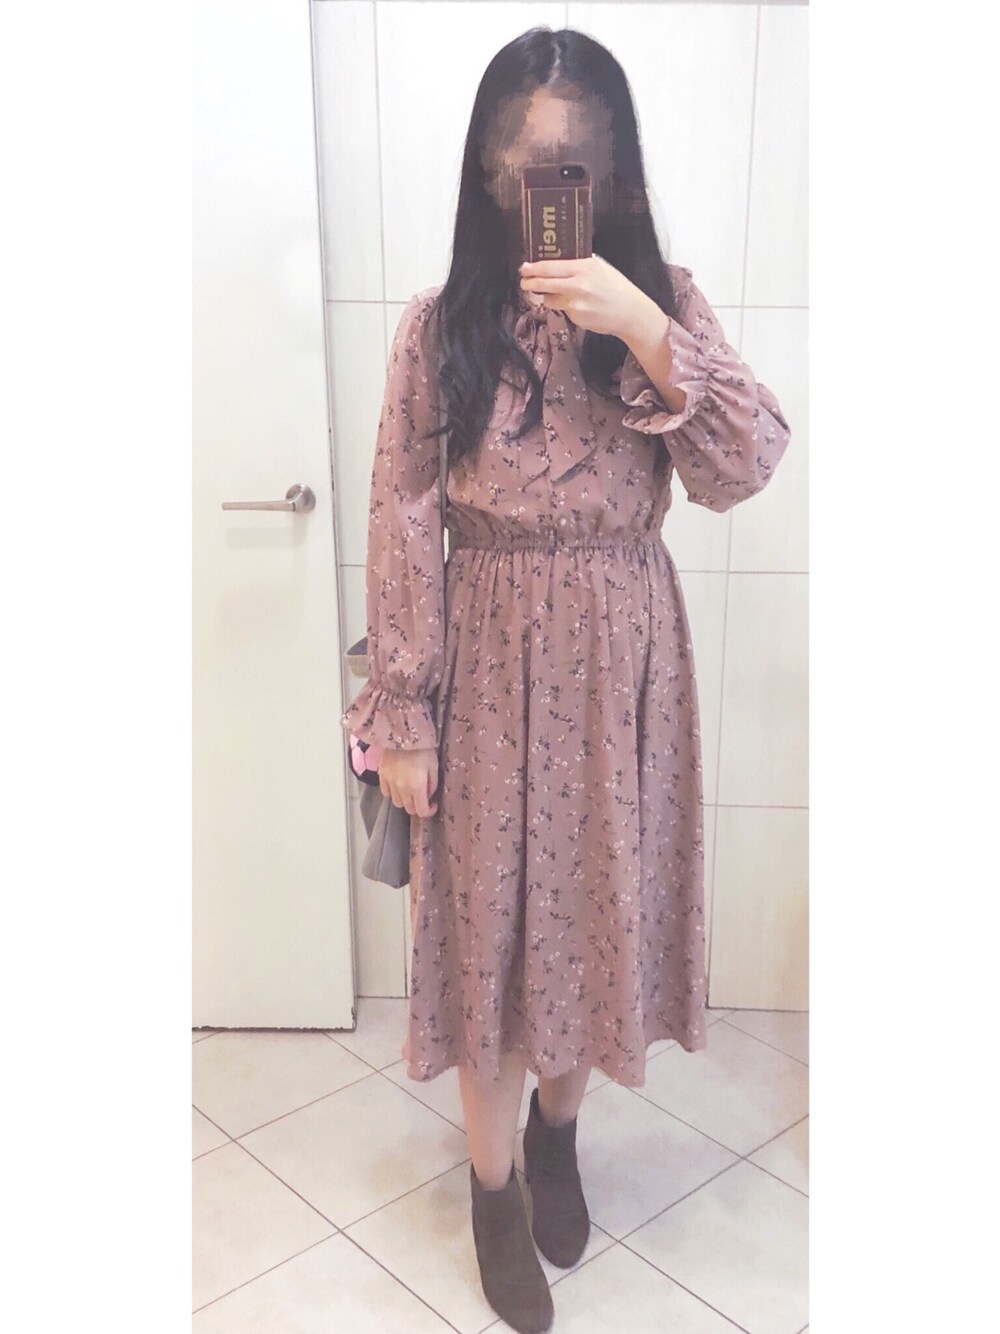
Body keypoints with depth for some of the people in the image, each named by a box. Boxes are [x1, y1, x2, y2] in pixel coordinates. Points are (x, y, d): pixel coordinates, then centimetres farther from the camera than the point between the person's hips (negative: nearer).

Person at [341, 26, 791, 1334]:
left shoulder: (663, 298, 1)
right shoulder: (442, 322, -3)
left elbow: (743, 470, -11)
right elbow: (402, 522, -5)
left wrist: (645, 332, -24)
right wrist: (400, 716, -7)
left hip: (622, 658, 2)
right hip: (493, 658, -1)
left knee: (600, 905, 15)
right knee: (490, 915, 9)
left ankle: (557, 1127, 44)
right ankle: (495, 1183, 33)